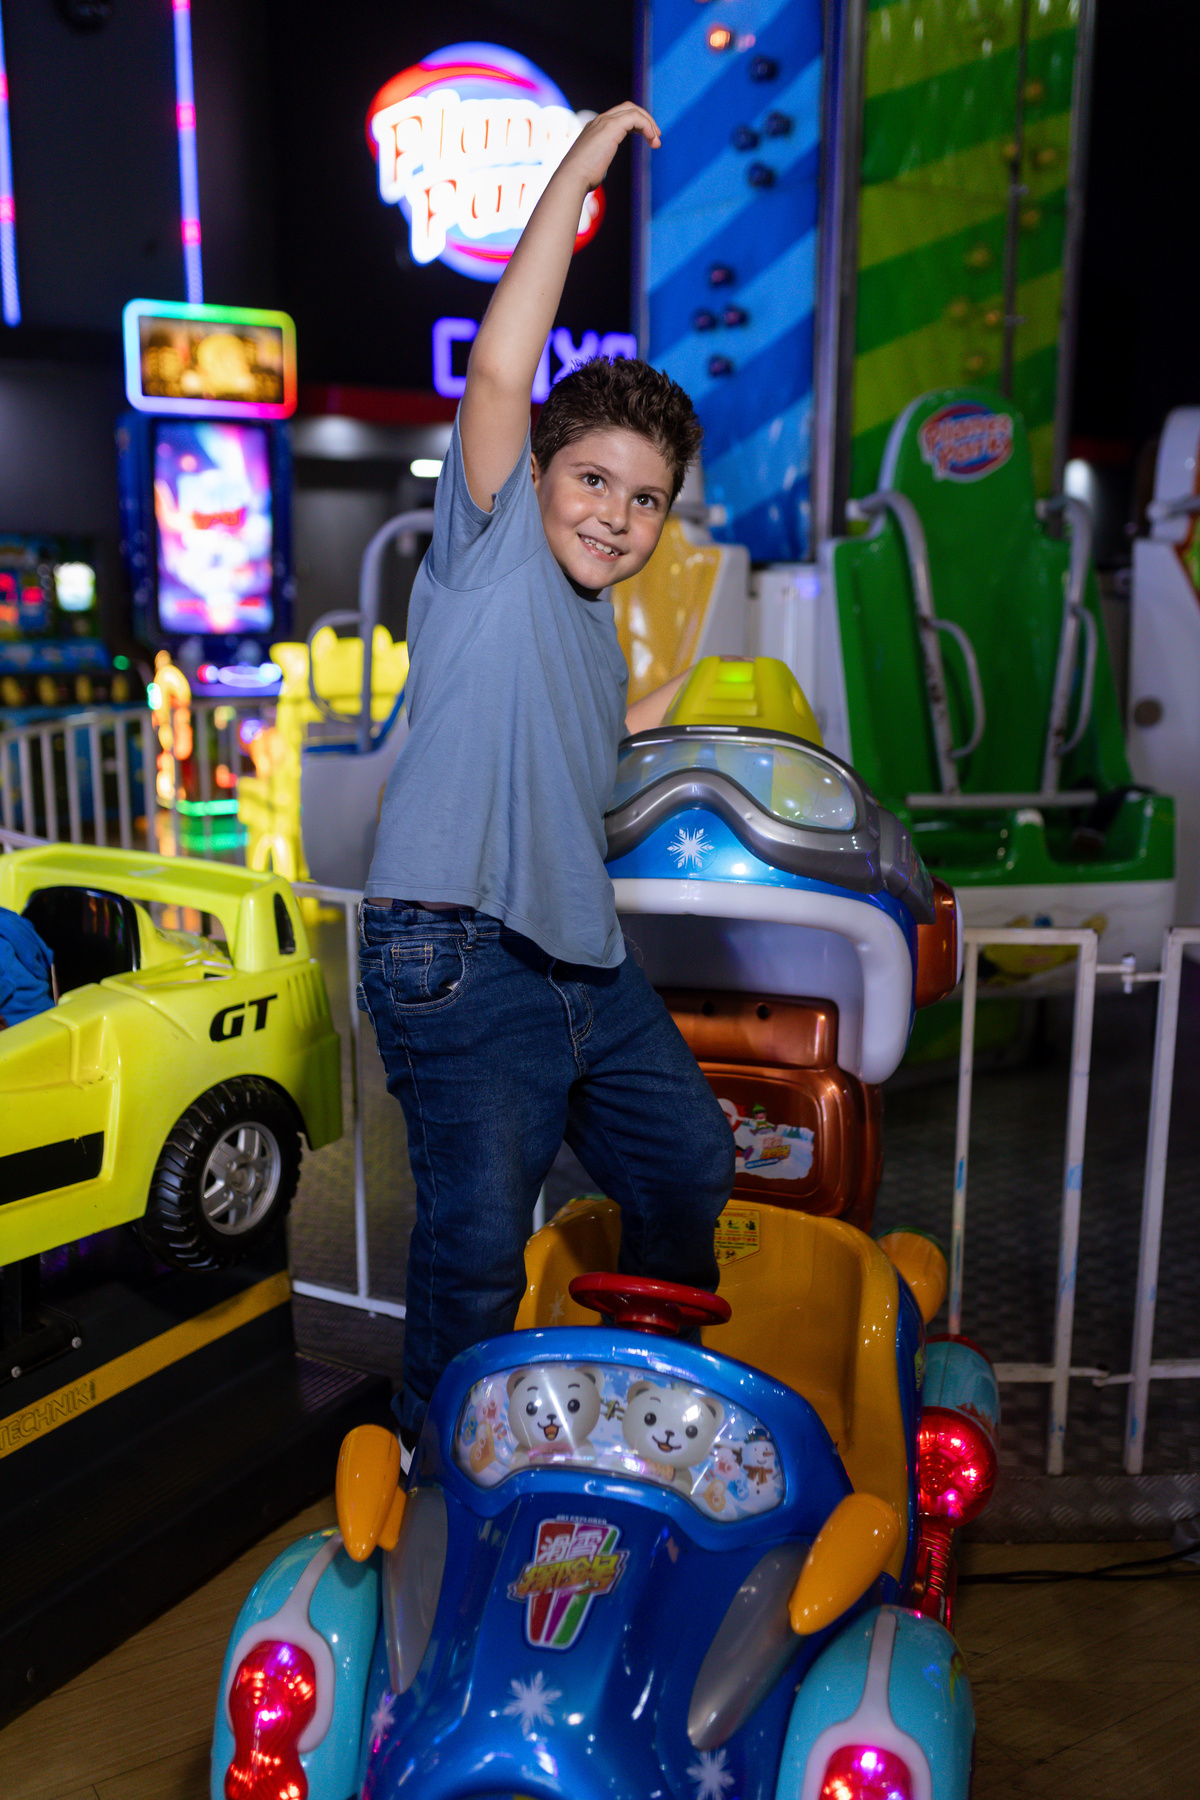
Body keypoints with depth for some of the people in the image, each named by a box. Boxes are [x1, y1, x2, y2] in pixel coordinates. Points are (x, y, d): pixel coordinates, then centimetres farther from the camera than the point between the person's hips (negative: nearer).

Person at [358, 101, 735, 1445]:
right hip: (459, 954, -8)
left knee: (691, 1161, 20)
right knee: (478, 1242, -8)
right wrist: (576, 173, -10)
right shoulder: (491, 549, 0)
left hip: (587, 959, 9)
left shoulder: (594, 630, 20)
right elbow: (498, 372, -14)